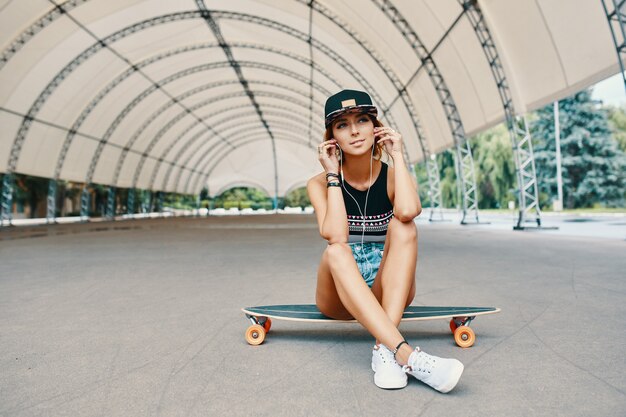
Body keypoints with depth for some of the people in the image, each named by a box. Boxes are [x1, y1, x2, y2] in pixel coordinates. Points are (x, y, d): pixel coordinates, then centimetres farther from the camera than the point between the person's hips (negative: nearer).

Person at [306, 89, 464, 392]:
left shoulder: (393, 177, -3)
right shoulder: (320, 183, -5)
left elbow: (408, 211, -30)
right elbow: (335, 236, -25)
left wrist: (397, 156, -17)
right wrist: (333, 175, -18)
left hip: (388, 291, 1)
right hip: (339, 298, 0)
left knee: (403, 227, -26)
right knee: (335, 252, -33)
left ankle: (385, 348, -35)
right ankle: (406, 355, -44)